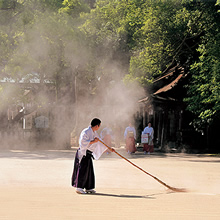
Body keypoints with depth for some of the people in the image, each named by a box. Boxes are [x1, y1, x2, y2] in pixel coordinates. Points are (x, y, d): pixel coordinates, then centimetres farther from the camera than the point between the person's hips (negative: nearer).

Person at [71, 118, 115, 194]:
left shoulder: (94, 133, 12)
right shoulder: (86, 132, -17)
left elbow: (99, 143, 22)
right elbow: (83, 142, -25)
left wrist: (109, 148, 22)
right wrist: (93, 141, -23)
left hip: (89, 154, 9)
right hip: (83, 153, -9)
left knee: (89, 170, 12)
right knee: (83, 170, -10)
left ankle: (88, 188, 19)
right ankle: (79, 188, -8)